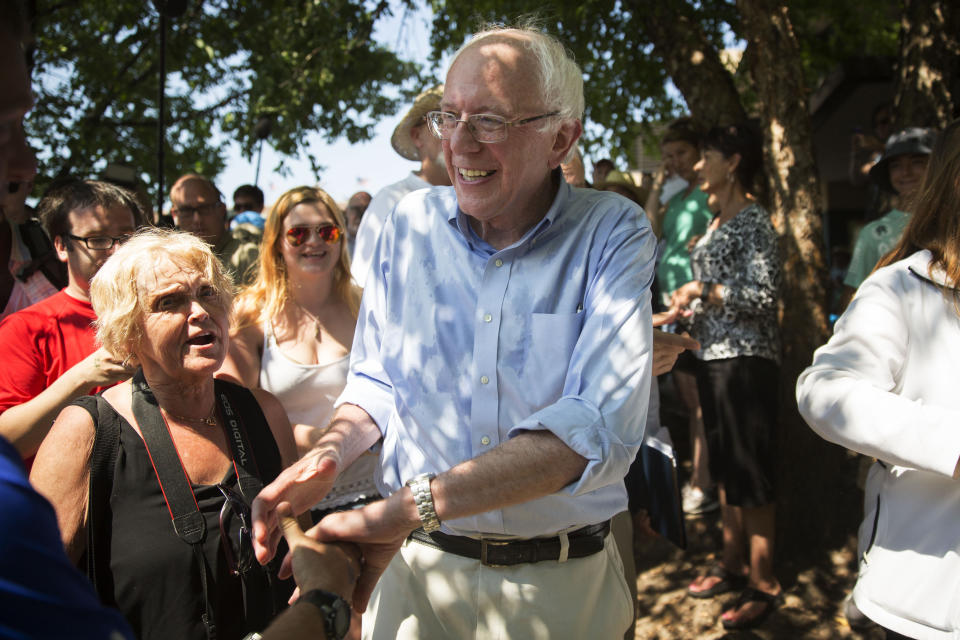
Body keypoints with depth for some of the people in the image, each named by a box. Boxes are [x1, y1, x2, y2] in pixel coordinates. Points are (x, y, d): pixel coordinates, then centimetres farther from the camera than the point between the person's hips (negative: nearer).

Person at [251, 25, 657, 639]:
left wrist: (411, 505, -32)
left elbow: (601, 426, -26)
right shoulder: (410, 221, 0)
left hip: (563, 584, -2)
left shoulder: (616, 233, -13)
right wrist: (330, 452, -14)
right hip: (416, 567, 3)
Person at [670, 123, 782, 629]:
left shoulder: (753, 221, -12)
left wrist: (700, 291, -17)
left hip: (745, 359, -9)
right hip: (712, 355, 9)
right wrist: (682, 313, 14)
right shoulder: (716, 223, 14)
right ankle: (733, 563, 28)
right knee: (725, 467, 16)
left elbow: (763, 295, -19)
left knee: (751, 472, -3)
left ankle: (763, 585, 6)